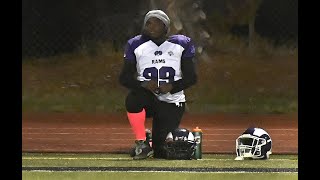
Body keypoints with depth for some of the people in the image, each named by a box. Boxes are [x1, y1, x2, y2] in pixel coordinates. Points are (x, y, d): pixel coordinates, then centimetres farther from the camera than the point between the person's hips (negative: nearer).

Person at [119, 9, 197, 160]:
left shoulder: (181, 45, 1)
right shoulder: (136, 45, 2)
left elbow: (191, 77, 1)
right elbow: (124, 78, 0)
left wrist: (171, 87, -17)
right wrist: (144, 85, -21)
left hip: (171, 103, 0)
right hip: (148, 99, 0)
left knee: (161, 153, -9)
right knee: (134, 97, -39)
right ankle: (142, 143, -22)